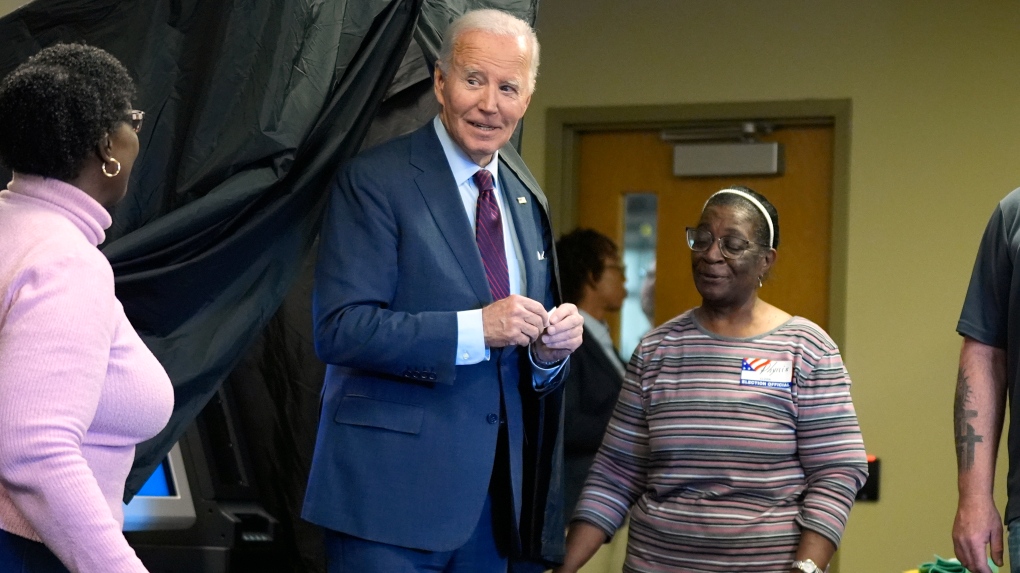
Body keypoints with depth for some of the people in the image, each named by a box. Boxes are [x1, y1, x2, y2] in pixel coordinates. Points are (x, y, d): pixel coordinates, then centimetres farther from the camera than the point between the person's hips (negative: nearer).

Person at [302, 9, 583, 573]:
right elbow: (338, 330, -17)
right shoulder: (373, 181, -7)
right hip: (394, 495, -6)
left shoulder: (525, 198, 14)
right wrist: (476, 329, -23)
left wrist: (551, 348, -5)